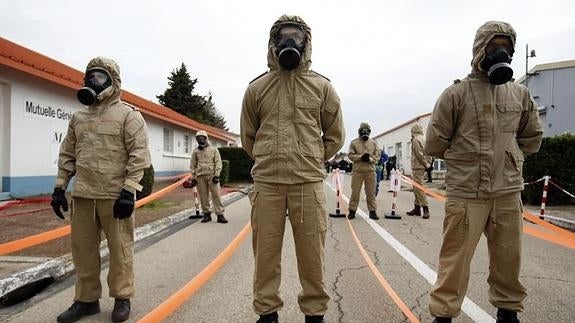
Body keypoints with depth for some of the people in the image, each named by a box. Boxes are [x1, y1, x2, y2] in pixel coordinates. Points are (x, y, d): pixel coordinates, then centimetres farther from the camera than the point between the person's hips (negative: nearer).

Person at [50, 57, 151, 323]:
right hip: (82, 195, 6)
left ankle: (122, 298, 19)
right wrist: (60, 187, 12)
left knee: (119, 248, 3)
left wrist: (128, 191, -17)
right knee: (82, 248, 12)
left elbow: (138, 156, -11)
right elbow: (67, 155, 19)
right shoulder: (79, 117, 15)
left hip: (114, 196, -6)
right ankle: (86, 299, 27)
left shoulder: (128, 115, -4)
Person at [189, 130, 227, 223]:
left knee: (216, 195, -6)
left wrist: (217, 175, -9)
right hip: (200, 176, 2)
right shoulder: (195, 152, 12)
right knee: (203, 196, 4)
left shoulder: (214, 149, 6)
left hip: (212, 175, -2)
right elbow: (193, 165, 13)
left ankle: (220, 215, -4)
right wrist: (193, 178, 7)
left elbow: (218, 163, 0)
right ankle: (206, 214, 16)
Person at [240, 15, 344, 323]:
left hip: (309, 182, 0)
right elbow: (248, 136, 17)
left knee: (311, 252, 7)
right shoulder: (256, 88, 7)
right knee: (265, 251, 8)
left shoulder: (321, 87, 7)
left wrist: (312, 161, 9)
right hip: (266, 183, 1)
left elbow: (334, 135, 14)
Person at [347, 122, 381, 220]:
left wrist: (370, 159, -12)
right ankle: (352, 211, 10)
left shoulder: (373, 143, 10)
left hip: (370, 170, 2)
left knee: (371, 192, 5)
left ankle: (372, 211, 12)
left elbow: (377, 155, 8)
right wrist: (361, 157, -15)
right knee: (355, 191, 2)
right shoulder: (354, 142, 4)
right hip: (357, 171, -1)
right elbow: (350, 155, -1)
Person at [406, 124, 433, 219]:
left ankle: (425, 208, -13)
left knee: (419, 188, -10)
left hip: (417, 167, -10)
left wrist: (426, 164, -8)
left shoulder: (415, 140, -12)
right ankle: (417, 208, 17)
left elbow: (419, 154, -17)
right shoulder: (423, 139, 16)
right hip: (421, 167, 10)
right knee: (417, 188, 13)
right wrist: (428, 163, 11)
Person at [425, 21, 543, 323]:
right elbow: (434, 144, -2)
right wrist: (464, 159, 5)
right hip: (465, 193, -4)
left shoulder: (520, 94, 9)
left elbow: (532, 138, 21)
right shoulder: (456, 93, -4)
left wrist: (508, 156, 9)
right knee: (455, 258, 0)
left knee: (508, 257, 15)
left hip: (508, 192, 5)